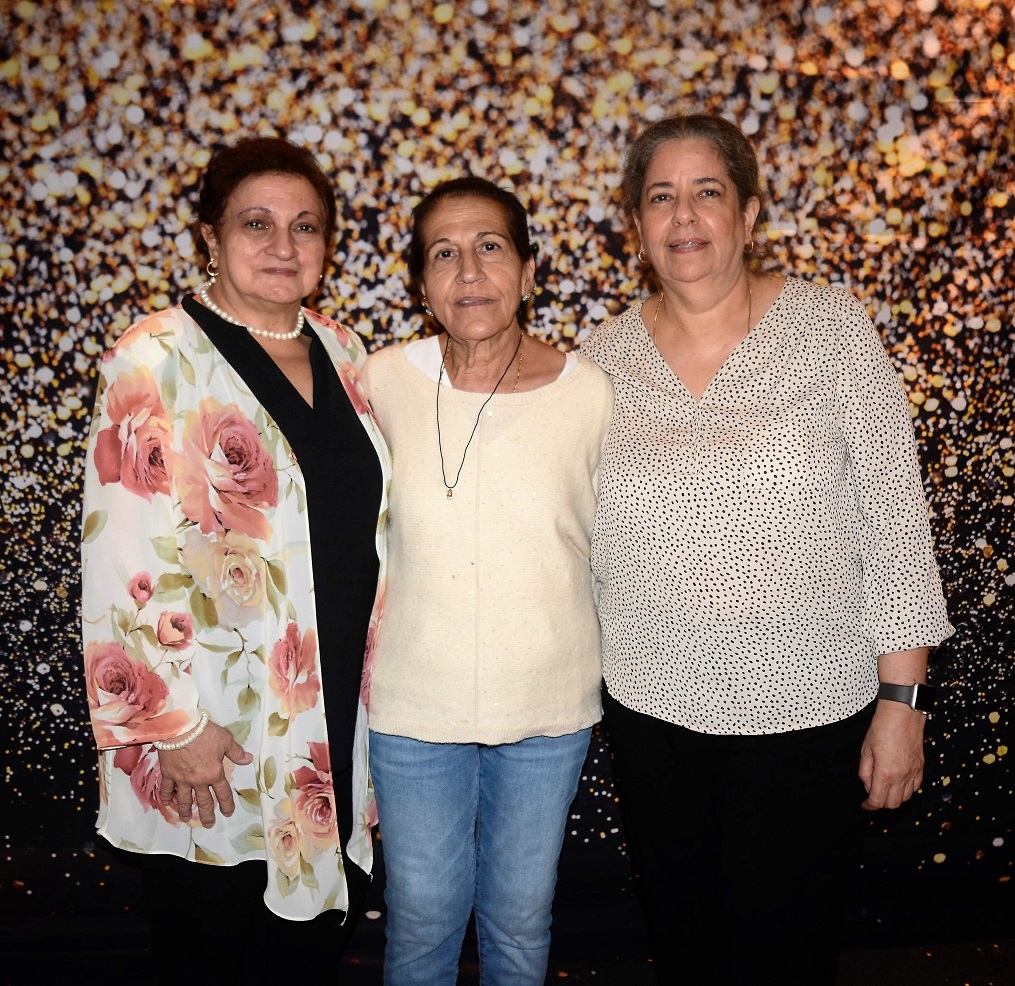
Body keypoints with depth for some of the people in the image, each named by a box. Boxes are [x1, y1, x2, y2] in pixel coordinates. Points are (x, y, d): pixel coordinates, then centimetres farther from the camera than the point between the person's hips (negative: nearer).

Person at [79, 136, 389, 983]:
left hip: (340, 711, 6)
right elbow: (125, 561, -15)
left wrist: (375, 676, 13)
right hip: (215, 729, -5)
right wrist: (172, 726, -15)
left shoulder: (340, 352, 7)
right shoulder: (156, 360, -12)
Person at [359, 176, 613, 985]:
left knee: (521, 921, 20)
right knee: (421, 918, 18)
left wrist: (618, 678, 4)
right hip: (412, 703, 0)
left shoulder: (590, 394, -10)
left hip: (549, 707, 0)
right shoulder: (381, 382, -9)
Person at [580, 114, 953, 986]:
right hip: (652, 707, 3)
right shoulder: (604, 358, 0)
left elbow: (895, 517, -7)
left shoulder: (829, 328, -8)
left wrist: (901, 698, -8)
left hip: (810, 711, -2)